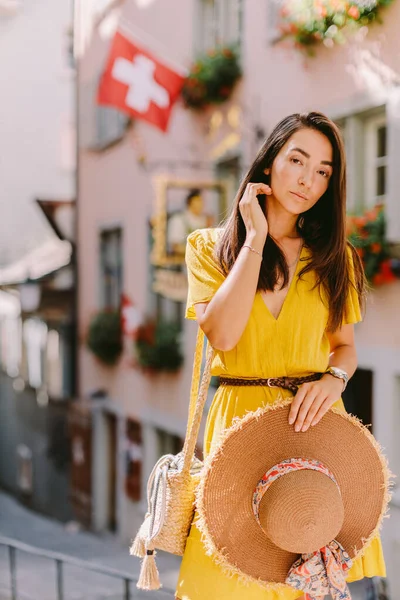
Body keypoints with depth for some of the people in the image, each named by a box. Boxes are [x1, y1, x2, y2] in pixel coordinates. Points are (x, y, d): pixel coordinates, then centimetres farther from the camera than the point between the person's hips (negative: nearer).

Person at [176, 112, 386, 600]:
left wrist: (334, 377, -11)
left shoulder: (333, 256, 11)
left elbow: (345, 344, 13)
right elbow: (222, 335, -13)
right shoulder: (210, 246, 2)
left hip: (313, 422, 2)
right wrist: (255, 240, -11)